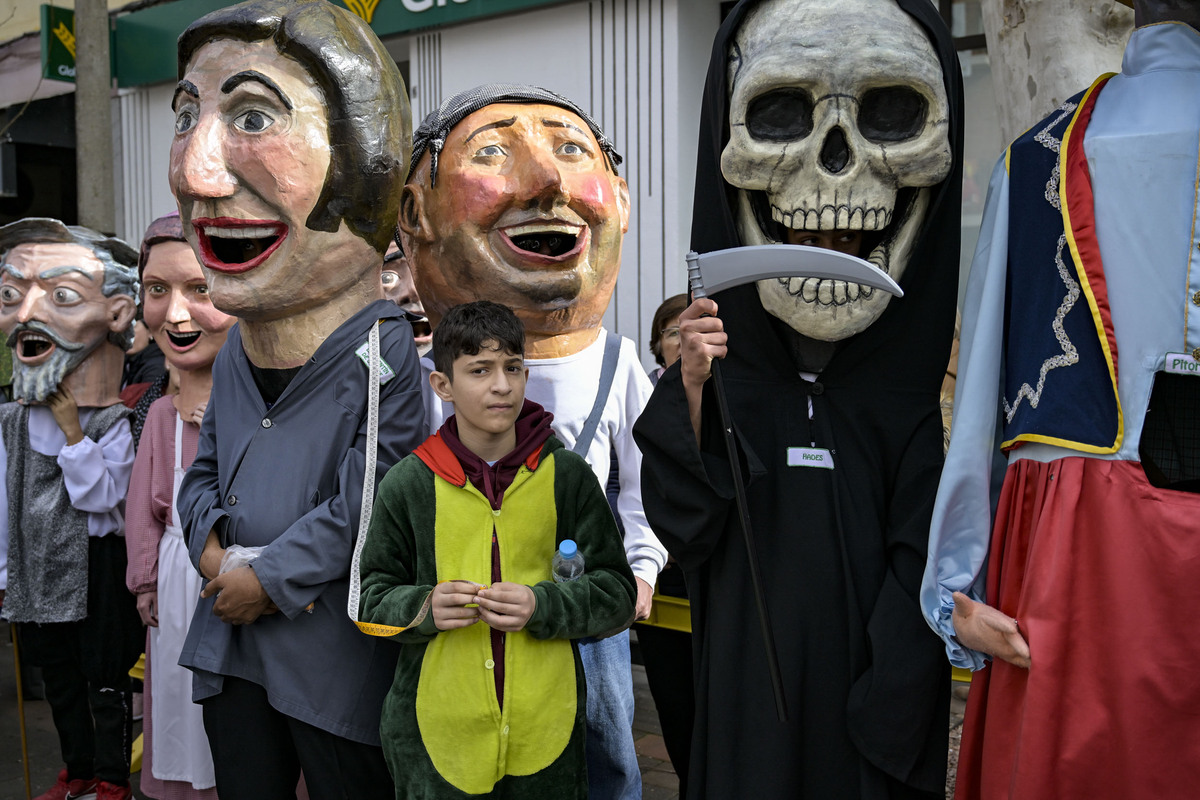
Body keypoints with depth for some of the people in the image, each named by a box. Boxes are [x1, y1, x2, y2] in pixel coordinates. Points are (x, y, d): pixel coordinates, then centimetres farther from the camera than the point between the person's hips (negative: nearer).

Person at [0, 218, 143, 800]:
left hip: (97, 565, -5)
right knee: (57, 677, 17)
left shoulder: (116, 424, -13)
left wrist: (71, 426, -24)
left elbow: (101, 496, -21)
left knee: (105, 679, 6)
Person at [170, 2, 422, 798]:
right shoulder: (237, 348, 7)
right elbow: (204, 470, 16)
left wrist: (269, 578, -14)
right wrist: (214, 548, -3)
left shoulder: (383, 348, -17)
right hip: (231, 644, 7)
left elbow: (369, 505, -21)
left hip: (336, 666, -7)